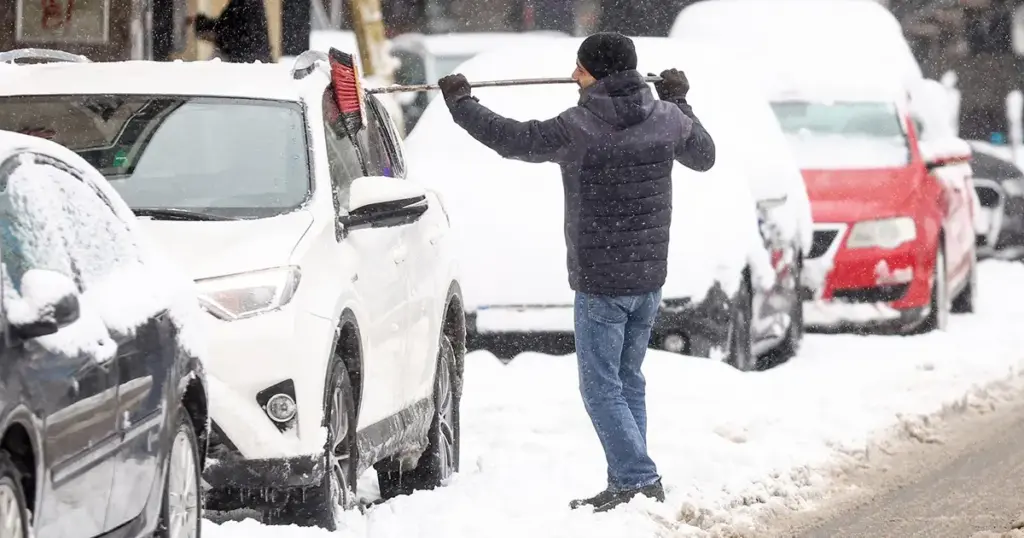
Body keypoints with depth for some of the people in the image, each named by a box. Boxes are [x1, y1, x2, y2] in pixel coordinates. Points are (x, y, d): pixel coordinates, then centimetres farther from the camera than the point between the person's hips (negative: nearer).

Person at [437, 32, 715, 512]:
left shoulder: (579, 129, -16)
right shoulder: (667, 119, 1)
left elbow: (512, 139, -9)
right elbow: (704, 156, 20)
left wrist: (461, 103, 5)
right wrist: (679, 101, 33)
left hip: (600, 283, -6)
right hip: (650, 278, 6)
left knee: (601, 387, -2)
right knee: (629, 382, 16)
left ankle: (639, 481, -9)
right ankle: (629, 482, 17)